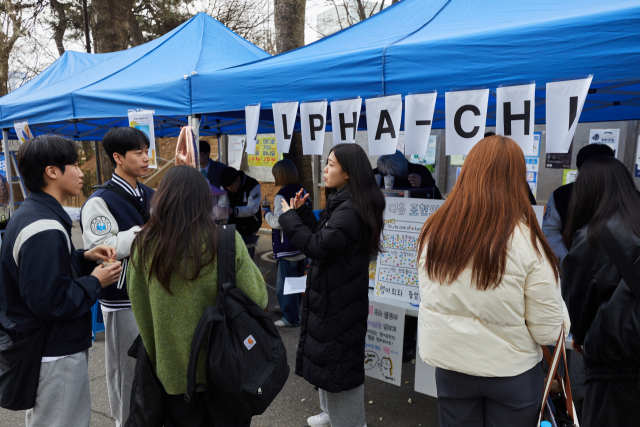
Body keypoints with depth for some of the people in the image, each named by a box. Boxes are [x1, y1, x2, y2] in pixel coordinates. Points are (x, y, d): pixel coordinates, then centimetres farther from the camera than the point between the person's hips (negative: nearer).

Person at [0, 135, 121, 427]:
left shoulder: (29, 214, 7)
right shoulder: (45, 229, -26)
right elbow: (50, 302, -29)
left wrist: (84, 257, 3)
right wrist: (96, 282, -16)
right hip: (56, 355, -10)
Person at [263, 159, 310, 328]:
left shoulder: (281, 196, -17)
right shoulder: (303, 191, 6)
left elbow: (277, 222, -20)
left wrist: (267, 213, -2)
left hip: (288, 249, -8)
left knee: (285, 283, 3)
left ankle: (291, 318, 11)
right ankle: (294, 310, 37)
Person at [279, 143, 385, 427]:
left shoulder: (350, 209, -24)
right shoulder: (341, 203, 8)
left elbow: (318, 246, -27)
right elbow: (323, 236, 13)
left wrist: (289, 218, -17)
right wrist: (302, 211, 5)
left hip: (339, 299, -11)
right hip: (331, 293, 11)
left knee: (337, 361, 5)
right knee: (326, 355, 23)